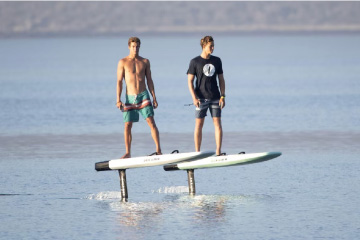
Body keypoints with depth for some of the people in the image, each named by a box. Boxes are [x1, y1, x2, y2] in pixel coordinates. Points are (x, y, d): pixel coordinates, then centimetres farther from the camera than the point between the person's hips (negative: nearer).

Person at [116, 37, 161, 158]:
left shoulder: (145, 62, 7)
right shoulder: (123, 62, 1)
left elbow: (149, 80, 11)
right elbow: (119, 82, 0)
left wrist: (154, 98, 6)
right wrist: (118, 100, -7)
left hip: (143, 95, 0)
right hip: (130, 98, 0)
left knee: (151, 122, -10)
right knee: (127, 125, -1)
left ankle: (158, 150, -12)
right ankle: (128, 153, 8)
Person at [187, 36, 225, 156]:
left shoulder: (217, 61, 9)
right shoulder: (195, 62, -2)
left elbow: (221, 79, 12)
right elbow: (190, 81, -2)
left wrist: (222, 96, 3)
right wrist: (194, 98, -12)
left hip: (215, 98, 3)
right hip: (201, 98, -3)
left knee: (217, 123, -3)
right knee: (199, 124, -1)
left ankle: (218, 152, -2)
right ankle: (197, 153, 4)